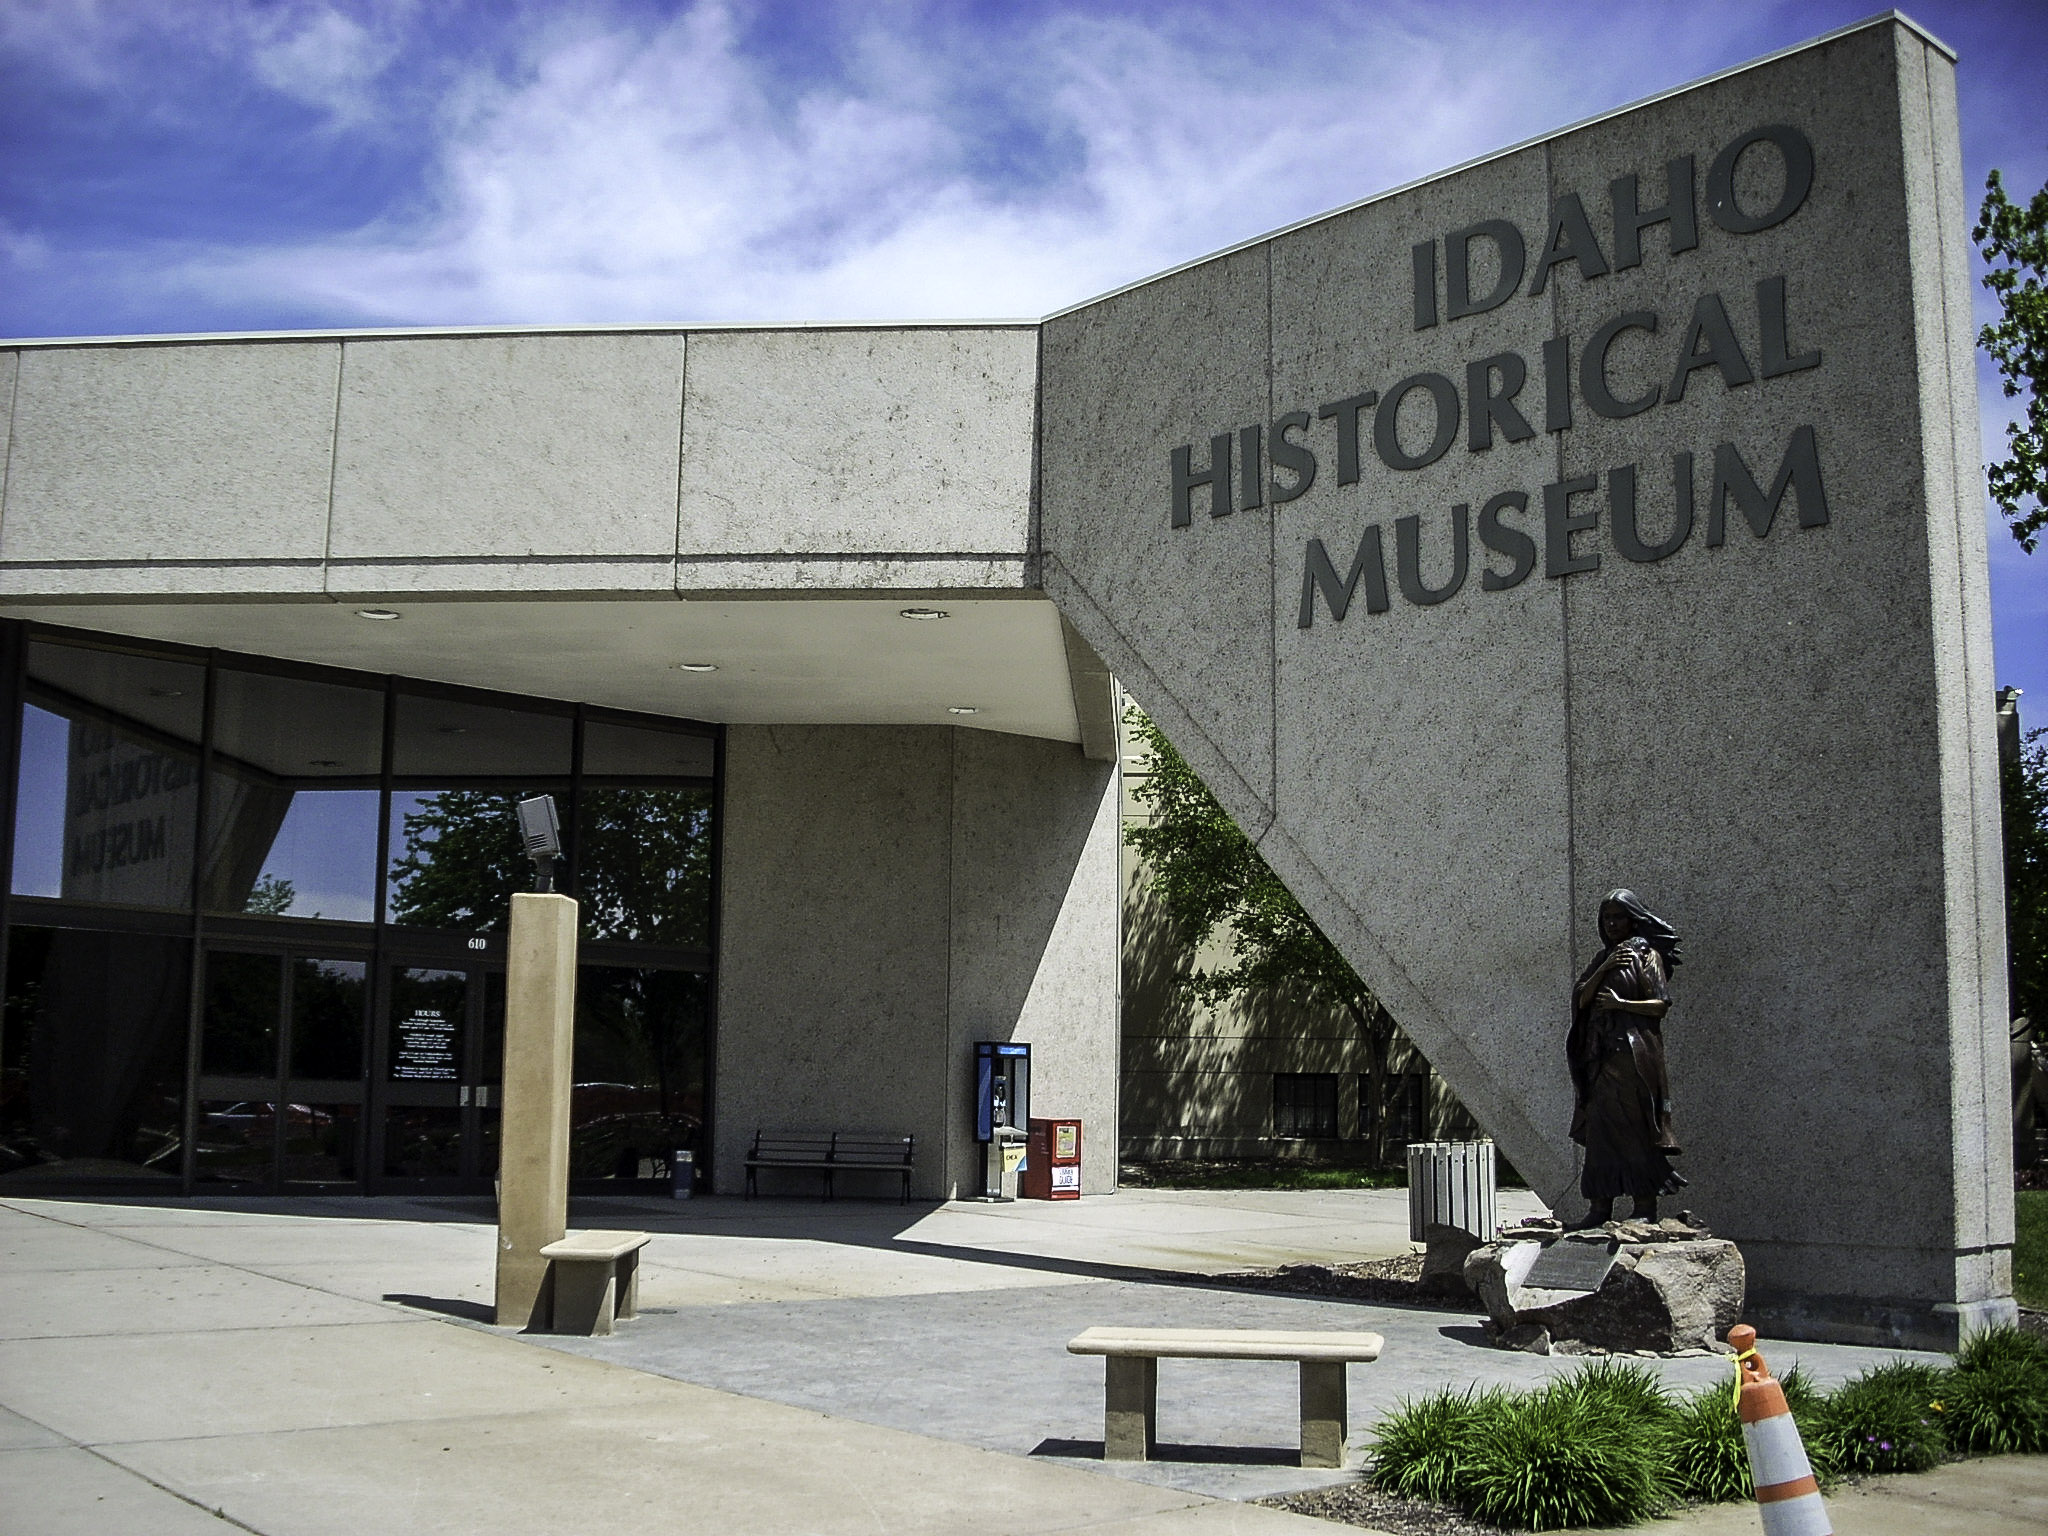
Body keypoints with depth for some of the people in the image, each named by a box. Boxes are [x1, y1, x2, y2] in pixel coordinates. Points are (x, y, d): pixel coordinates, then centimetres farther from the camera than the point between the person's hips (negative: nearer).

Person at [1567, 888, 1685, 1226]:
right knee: (1600, 1129, 2)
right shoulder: (1603, 957, 19)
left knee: (1635, 1129, -9)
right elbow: (1581, 999, 7)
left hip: (1634, 1053, -6)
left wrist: (1621, 1004, -16)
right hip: (1601, 1055, 6)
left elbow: (1661, 1005, -7)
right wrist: (1603, 969, -5)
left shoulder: (1646, 954, 2)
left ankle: (1645, 1207, -6)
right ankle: (1602, 1207, 4)